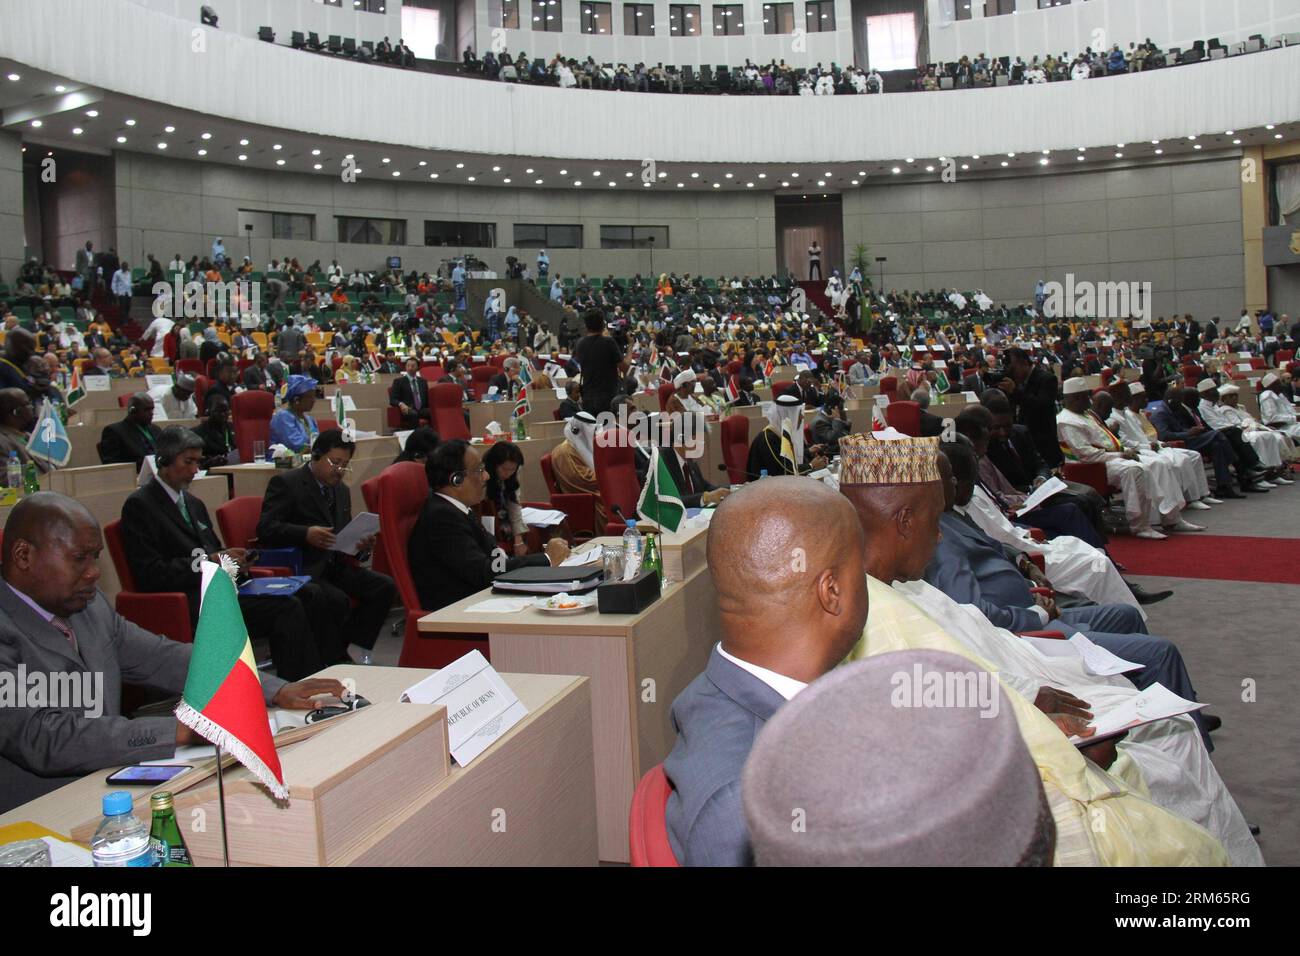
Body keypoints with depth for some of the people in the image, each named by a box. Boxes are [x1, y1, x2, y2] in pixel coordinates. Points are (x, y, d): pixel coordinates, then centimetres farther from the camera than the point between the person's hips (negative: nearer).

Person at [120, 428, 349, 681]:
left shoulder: (193, 503, 23)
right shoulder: (139, 505, -2)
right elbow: (150, 575, -11)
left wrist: (231, 558, 1)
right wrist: (211, 560, -13)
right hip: (191, 602, -8)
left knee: (311, 596, -13)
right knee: (286, 607, -27)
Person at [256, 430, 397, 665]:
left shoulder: (342, 491, 20)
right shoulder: (285, 483, -3)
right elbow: (265, 528, -13)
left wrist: (362, 546, -3)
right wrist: (306, 534, -30)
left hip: (334, 565, 7)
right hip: (301, 569, -7)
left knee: (385, 586, -14)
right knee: (338, 600, -31)